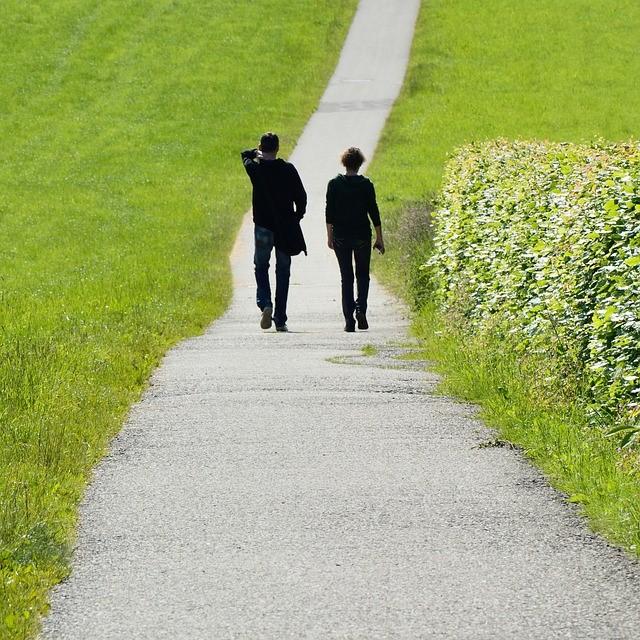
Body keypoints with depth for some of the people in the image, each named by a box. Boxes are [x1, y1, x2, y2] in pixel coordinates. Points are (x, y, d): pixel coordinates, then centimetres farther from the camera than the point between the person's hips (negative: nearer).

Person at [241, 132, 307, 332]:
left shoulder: (254, 168, -7)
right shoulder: (288, 169, -7)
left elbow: (245, 154, 16)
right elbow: (301, 196, -3)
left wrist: (258, 152, 26)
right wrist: (297, 217, 9)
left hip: (262, 226, 0)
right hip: (286, 228, 0)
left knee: (261, 267, 14)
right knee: (283, 271, 9)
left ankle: (265, 303, -13)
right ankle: (280, 319, 8)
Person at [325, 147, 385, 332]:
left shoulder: (334, 184, -2)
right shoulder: (366, 185, -4)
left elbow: (329, 212, -2)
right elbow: (374, 212, -3)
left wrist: (330, 236, 5)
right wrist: (379, 239, 3)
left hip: (341, 237, 1)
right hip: (362, 236, -1)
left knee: (346, 278, 7)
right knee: (363, 276, 13)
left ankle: (349, 320, 1)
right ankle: (360, 309, -12)